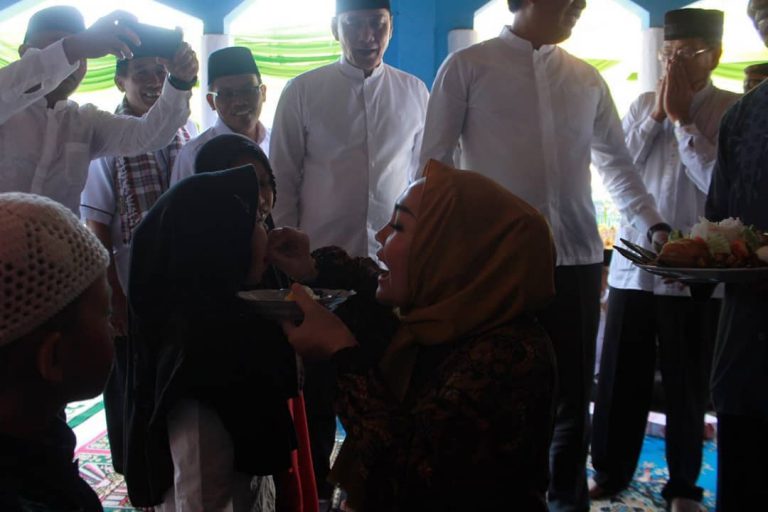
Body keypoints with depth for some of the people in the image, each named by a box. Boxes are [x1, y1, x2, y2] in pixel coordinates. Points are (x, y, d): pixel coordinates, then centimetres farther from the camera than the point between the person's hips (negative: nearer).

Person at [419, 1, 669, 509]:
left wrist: (655, 226, 5)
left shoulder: (588, 79, 13)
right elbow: (434, 162, 0)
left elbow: (618, 163, 17)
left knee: (572, 399, 12)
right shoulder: (468, 66, 1)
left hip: (577, 259, 4)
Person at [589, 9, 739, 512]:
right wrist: (656, 115, -5)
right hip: (633, 264, 3)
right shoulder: (643, 104, 10)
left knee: (687, 385, 9)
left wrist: (682, 118, -10)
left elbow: (720, 183, -13)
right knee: (619, 378, 8)